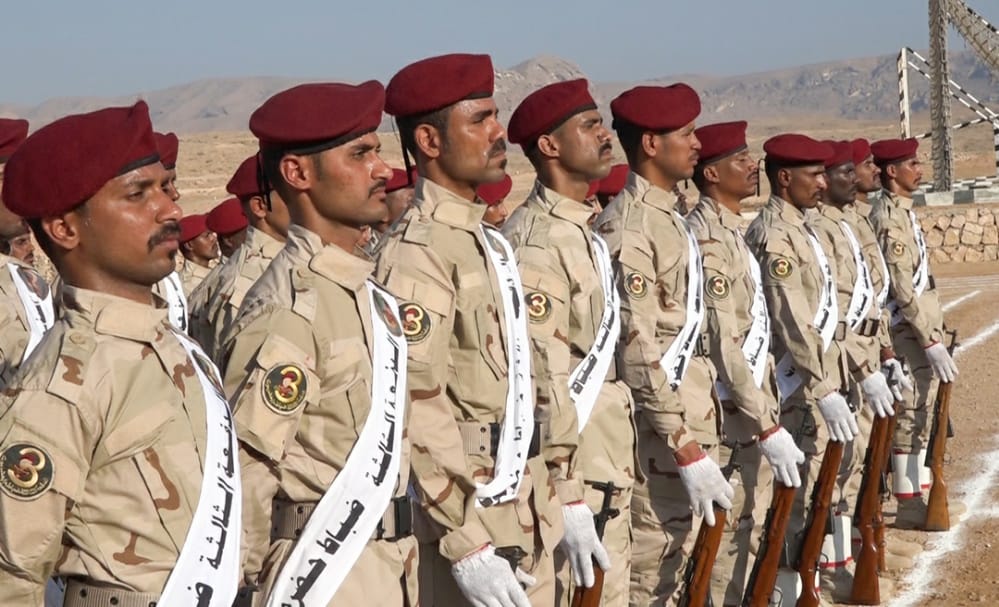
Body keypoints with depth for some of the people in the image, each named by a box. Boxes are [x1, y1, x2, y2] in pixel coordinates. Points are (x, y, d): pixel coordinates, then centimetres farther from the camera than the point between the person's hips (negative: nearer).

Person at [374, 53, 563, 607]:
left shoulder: (488, 242, 12)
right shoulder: (417, 252, -17)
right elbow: (419, 411, -23)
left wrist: (551, 501, 15)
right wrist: (468, 544, -24)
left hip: (523, 515, 8)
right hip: (467, 515, -8)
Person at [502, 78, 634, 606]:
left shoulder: (583, 232, 13)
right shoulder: (537, 243, -18)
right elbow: (540, 385, -23)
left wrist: (615, 475, 19)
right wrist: (569, 502, -24)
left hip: (607, 475, 9)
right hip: (566, 479, -9)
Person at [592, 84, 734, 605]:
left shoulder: (670, 218, 13)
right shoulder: (628, 229, -18)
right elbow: (638, 353, -22)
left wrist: (700, 435, 17)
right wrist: (686, 447, -23)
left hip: (690, 422, 9)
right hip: (660, 435, -9)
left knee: (673, 563, 17)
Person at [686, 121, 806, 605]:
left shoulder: (732, 230, 12)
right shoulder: (707, 239, -19)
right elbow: (722, 345, -24)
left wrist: (768, 412, 16)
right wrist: (767, 426, -23)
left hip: (753, 408, 9)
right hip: (730, 418, -9)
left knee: (749, 528, 17)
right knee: (726, 534, -1)